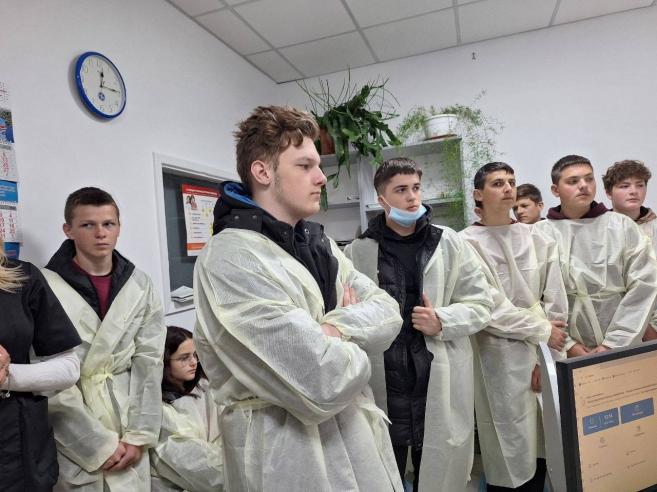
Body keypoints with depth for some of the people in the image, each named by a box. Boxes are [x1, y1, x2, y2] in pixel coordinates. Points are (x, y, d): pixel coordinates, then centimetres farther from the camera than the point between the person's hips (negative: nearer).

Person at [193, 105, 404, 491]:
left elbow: (388, 311, -1)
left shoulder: (318, 242, 6)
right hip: (288, 448, -8)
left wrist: (334, 328, -19)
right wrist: (354, 344, -8)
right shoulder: (231, 259, -23)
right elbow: (323, 386, -28)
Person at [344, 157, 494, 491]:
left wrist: (443, 321, -10)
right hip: (380, 391, -1)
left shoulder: (449, 243, 3)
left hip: (440, 390, 1)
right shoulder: (358, 252, -3)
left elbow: (481, 305, 4)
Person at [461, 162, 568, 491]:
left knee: (542, 446, 14)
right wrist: (542, 332, -8)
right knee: (510, 455, 7)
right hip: (500, 357, -4)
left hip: (543, 353, 4)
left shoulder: (538, 239, 5)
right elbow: (488, 307, -13)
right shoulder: (467, 244, -8)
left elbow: (556, 301, 2)